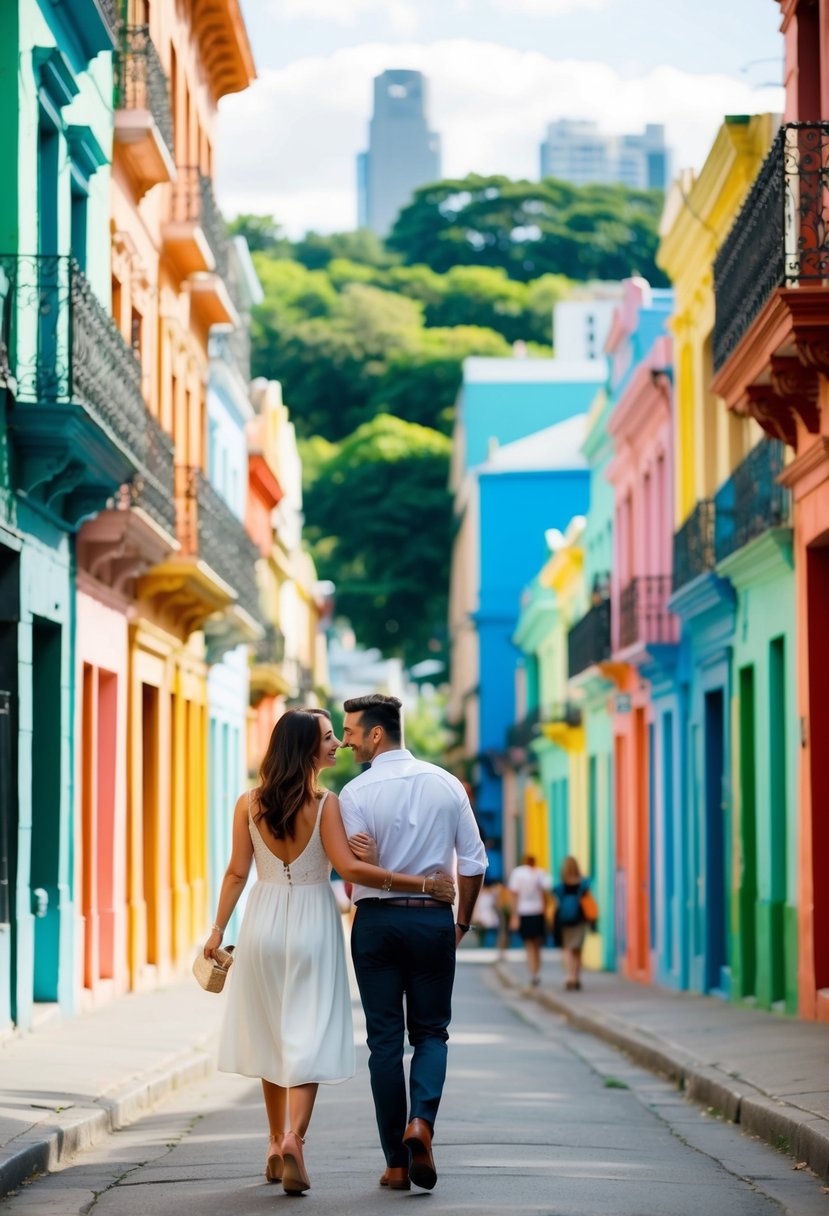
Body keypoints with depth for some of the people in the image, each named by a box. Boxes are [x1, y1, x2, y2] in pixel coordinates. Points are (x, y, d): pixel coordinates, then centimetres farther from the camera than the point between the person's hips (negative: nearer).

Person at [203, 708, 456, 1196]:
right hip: (312, 922, -4)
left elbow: (237, 872, 2)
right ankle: (293, 1137, -19)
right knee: (308, 1037, -1)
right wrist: (422, 884, -17)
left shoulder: (249, 804, -1)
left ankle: (278, 1143, 23)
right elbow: (351, 868, -19)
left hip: (264, 925, 4)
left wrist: (219, 930, 11)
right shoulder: (325, 803, -13)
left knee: (272, 1034, 16)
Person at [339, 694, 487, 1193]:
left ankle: (396, 1164, 7)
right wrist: (463, 921, 14)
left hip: (377, 921, -2)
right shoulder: (446, 784, 1)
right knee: (431, 1031, 14)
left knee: (385, 1039, 6)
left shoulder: (357, 792, -8)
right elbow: (474, 861, 3)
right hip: (433, 919, 2)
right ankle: (421, 1120, -14)